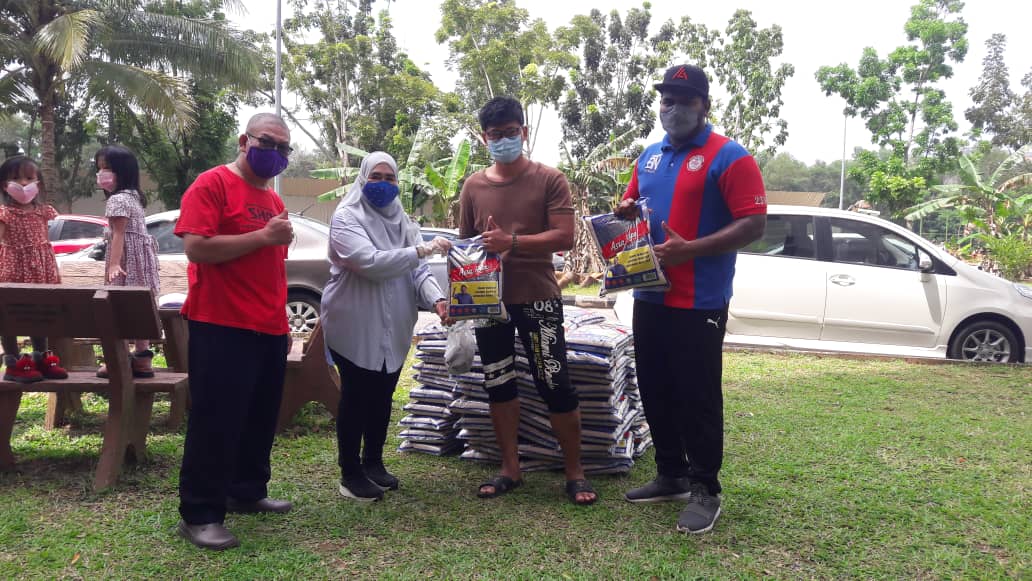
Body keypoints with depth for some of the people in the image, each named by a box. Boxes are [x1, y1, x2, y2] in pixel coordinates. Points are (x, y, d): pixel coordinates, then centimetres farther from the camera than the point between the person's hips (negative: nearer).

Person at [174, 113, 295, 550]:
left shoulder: (273, 199, 18)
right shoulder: (212, 183, -7)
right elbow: (196, 247, -19)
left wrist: (282, 323, 23)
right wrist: (263, 236, -19)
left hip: (269, 330, 8)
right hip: (221, 327, -8)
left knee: (260, 418, 15)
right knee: (216, 421, -4)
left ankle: (248, 492, 30)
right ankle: (199, 515, 5)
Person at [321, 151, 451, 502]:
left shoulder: (403, 221, 10)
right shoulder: (347, 218, -11)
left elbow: (417, 271, 1)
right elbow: (370, 262, -26)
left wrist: (436, 298, -18)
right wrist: (421, 249, -28)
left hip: (393, 328, 6)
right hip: (355, 326, -6)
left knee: (382, 396, 15)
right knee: (355, 397, 2)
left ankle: (373, 462, 32)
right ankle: (350, 473, 14)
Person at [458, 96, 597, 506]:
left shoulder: (549, 180, -4)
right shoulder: (473, 186, 7)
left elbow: (565, 237, -12)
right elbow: (463, 244, 13)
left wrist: (512, 242, -22)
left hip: (537, 299, -4)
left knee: (556, 385, -2)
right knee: (498, 385, 11)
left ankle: (574, 472, 13)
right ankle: (510, 468, 25)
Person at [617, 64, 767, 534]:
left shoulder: (729, 157, -9)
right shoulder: (649, 157, 14)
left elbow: (754, 224, -16)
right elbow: (631, 207, 25)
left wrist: (689, 249, -24)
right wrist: (625, 212, -1)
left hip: (699, 303, -7)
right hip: (649, 297, 8)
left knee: (697, 397, 0)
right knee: (655, 390, 15)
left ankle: (705, 491, 13)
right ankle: (671, 476, 30)